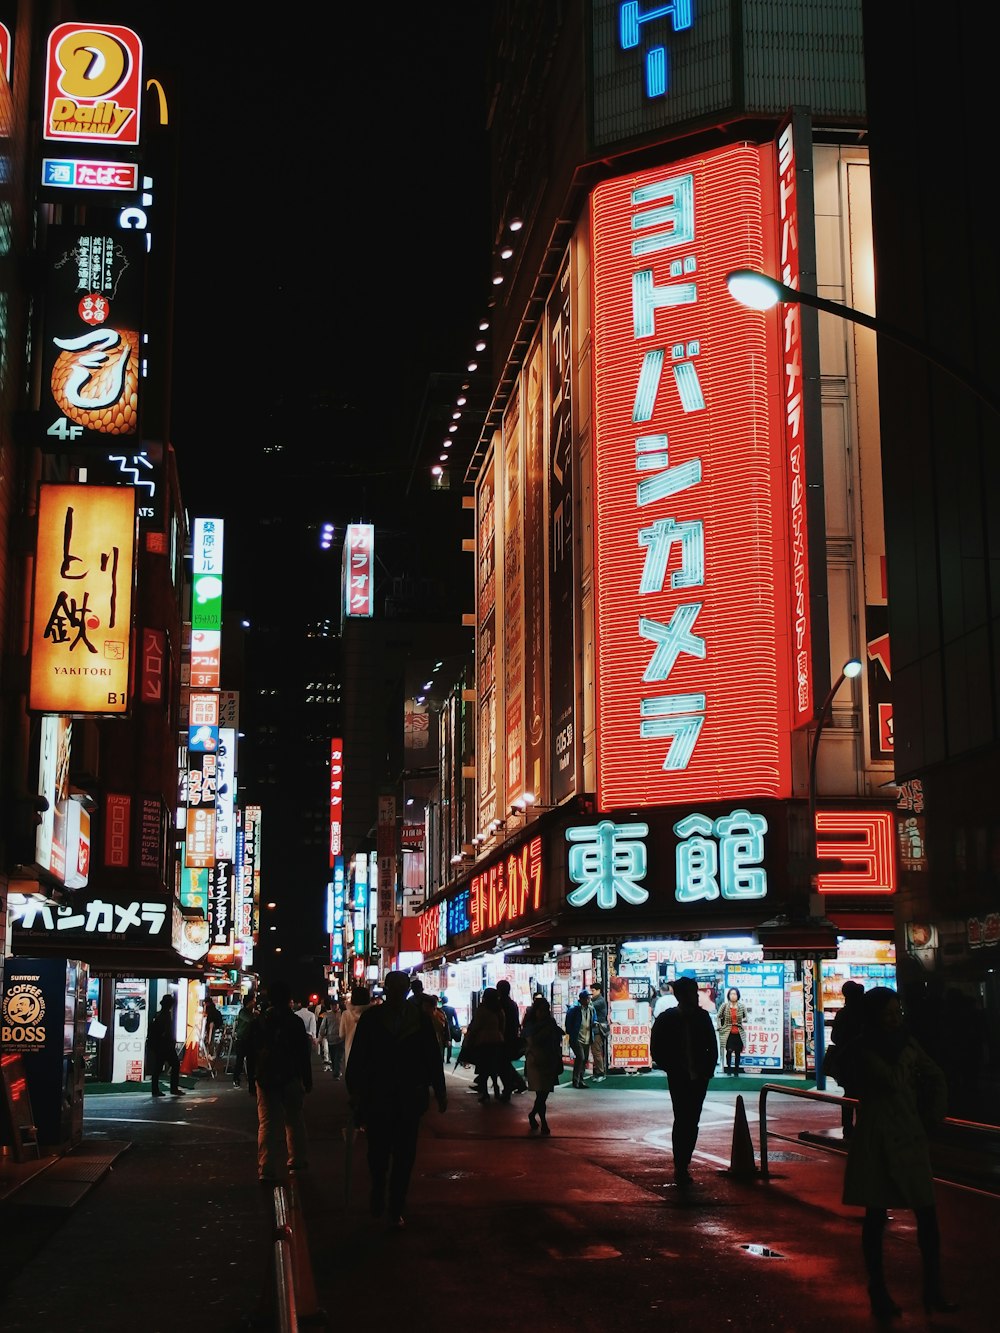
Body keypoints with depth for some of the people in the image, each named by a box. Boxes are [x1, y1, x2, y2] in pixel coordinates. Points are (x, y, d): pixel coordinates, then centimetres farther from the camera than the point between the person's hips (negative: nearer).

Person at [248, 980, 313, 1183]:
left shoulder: (257, 1022, 4)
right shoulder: (295, 1021, -3)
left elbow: (251, 1054, 7)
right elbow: (304, 1054, -2)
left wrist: (252, 1081, 14)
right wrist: (307, 1081, 4)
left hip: (265, 1080, 1)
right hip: (290, 1078, -1)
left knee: (267, 1123, -1)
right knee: (294, 1120, 15)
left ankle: (266, 1170, -7)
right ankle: (297, 1160, 23)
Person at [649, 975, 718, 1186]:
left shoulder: (702, 1016, 4)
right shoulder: (666, 1019, -4)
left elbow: (712, 1047, 11)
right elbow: (657, 1050, 0)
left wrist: (708, 1069, 1)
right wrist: (672, 1070, -5)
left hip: (699, 1079, 3)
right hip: (679, 1079, -3)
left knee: (692, 1121, 6)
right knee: (682, 1120, -10)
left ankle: (683, 1164, 15)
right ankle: (681, 1167, -5)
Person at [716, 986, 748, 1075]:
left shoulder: (742, 1006, 1)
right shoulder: (724, 1005, -3)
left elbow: (745, 1017, 15)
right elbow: (718, 1017, 4)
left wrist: (744, 1023, 0)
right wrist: (720, 1027, -2)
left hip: (739, 1033, 2)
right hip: (728, 1033, -2)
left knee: (737, 1053, 5)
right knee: (729, 1051, -10)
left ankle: (736, 1071, 16)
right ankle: (729, 1068, 9)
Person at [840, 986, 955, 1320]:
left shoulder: (907, 1042, 8)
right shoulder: (862, 1051, -8)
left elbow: (936, 1078, 18)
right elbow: (893, 1080, -20)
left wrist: (934, 1114, 10)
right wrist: (903, 1053, -9)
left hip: (911, 1138, 5)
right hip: (878, 1142, -5)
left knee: (927, 1216, 3)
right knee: (876, 1217, 3)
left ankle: (933, 1292, 12)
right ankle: (878, 1293, 12)